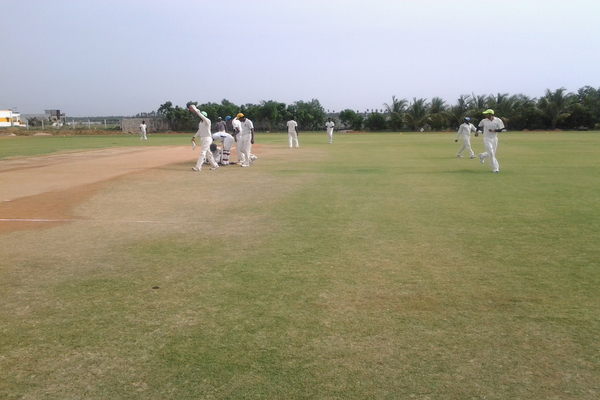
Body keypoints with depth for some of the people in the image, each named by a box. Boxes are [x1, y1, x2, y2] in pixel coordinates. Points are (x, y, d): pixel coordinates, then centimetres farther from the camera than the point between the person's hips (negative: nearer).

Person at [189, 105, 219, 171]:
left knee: (202, 152, -13)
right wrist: (194, 137, 12)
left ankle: (198, 167, -15)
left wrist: (197, 111, -36)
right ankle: (214, 165, 24)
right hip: (202, 139, 9)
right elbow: (199, 131, 21)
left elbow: (203, 117, -33)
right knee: (208, 153, 13)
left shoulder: (207, 121, -13)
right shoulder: (200, 123, 14)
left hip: (207, 138, -9)